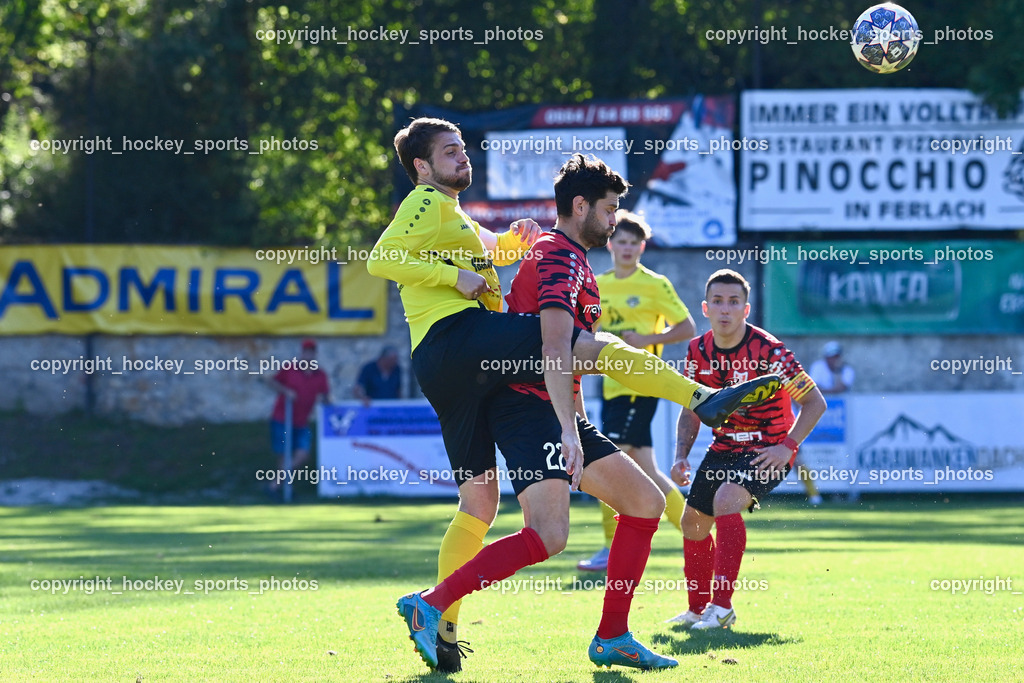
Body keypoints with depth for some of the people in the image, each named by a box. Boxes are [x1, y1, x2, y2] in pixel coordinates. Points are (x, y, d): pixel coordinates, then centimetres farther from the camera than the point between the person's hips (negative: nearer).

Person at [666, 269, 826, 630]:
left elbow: (814, 403, -15)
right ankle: (698, 609, 31)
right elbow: (691, 410, 10)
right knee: (693, 519, 10)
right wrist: (681, 456, -4)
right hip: (724, 446, 7)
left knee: (726, 499, -30)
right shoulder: (698, 351, -3)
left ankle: (722, 606, -28)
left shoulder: (768, 351, -20)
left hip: (768, 448, -7)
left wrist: (787, 447, -24)